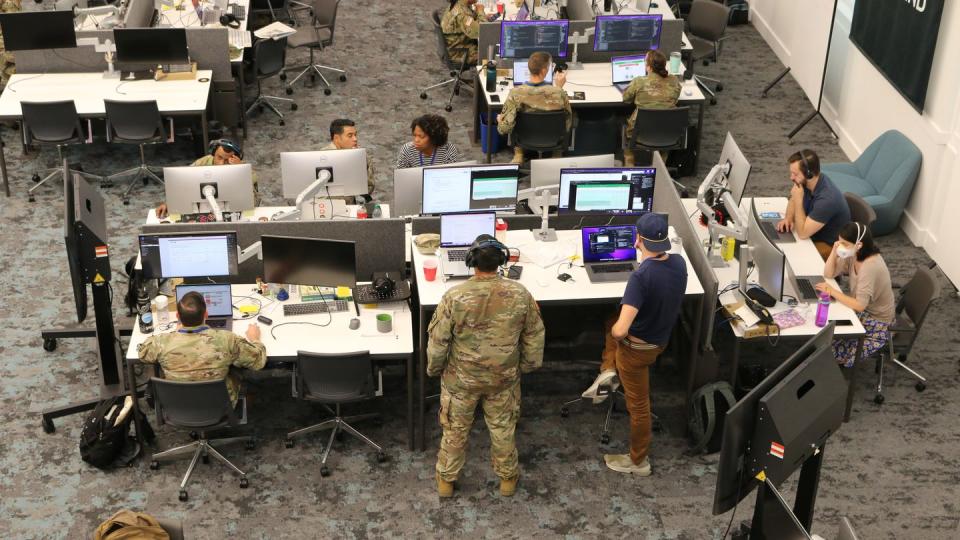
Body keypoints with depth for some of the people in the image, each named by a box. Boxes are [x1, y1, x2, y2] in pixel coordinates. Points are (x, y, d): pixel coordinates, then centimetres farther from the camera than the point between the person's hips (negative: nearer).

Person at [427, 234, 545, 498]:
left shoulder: (454, 297, -25)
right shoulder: (520, 295, -19)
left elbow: (438, 340, -15)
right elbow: (534, 336, -5)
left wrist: (433, 368, 4)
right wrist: (528, 364, 12)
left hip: (461, 379, -1)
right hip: (504, 378, 1)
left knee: (455, 430, 20)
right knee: (503, 428, 23)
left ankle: (446, 480, 37)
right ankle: (507, 477, 41)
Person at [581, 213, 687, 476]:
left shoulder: (641, 276, -36)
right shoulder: (679, 263, -13)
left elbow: (621, 330, -39)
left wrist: (616, 334, -16)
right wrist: (646, 255, 9)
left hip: (638, 348, -7)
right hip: (661, 338, 7)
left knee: (638, 405, 13)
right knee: (612, 319, 30)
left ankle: (638, 462, 33)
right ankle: (609, 371, 20)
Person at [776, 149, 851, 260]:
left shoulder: (827, 198, -34)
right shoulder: (806, 183, -11)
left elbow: (802, 234, -31)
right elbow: (793, 201, 11)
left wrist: (798, 199, -28)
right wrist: (788, 218, -10)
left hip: (830, 246, -8)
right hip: (814, 233, 8)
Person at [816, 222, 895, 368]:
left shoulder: (870, 267, -33)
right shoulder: (853, 256, -7)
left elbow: (859, 305, -35)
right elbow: (828, 274, 1)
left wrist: (832, 291, -28)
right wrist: (834, 251, -14)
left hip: (876, 322, -9)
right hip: (864, 309, 9)